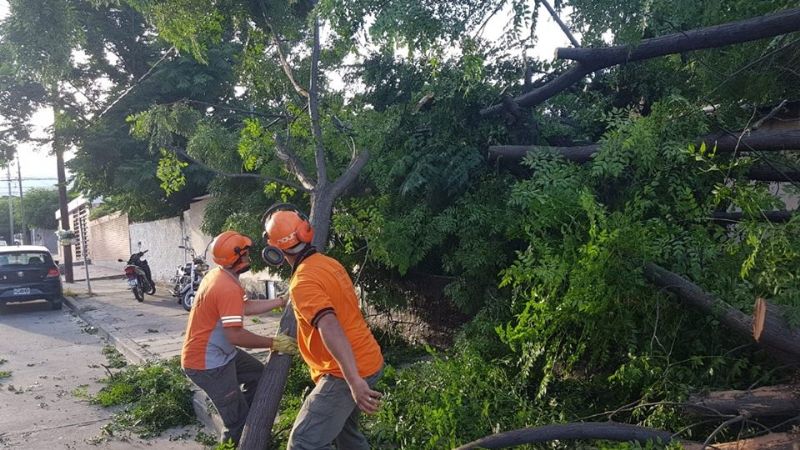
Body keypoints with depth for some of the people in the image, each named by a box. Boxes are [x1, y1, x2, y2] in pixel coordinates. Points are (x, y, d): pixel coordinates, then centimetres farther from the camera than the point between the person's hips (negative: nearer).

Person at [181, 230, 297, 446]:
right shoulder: (228, 288, -28)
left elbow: (246, 307, 10)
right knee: (238, 420, 0)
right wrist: (274, 343, -24)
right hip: (206, 363, -10)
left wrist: (282, 301, 8)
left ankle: (244, 421, 30)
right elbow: (235, 335, -32)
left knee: (258, 373, 22)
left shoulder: (218, 275, 4)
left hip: (218, 353, 10)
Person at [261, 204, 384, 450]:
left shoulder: (303, 283, -20)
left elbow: (330, 328, -33)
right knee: (345, 428, 28)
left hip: (346, 373, -9)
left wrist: (354, 382, -40)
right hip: (369, 360, 9)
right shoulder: (329, 263, 7)